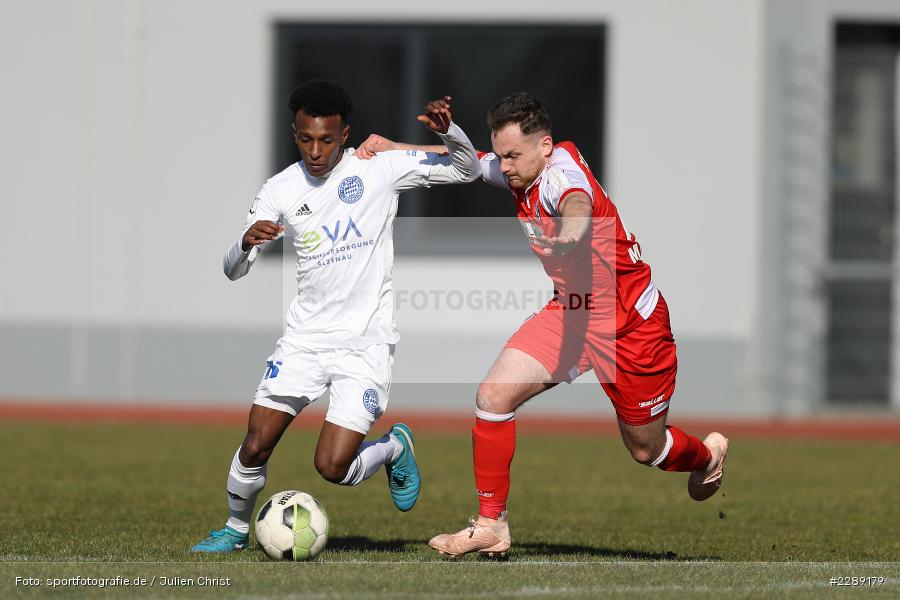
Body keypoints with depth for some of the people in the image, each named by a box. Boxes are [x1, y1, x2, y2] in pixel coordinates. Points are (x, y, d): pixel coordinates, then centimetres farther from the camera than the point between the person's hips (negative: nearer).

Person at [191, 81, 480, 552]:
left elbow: (468, 170, 1)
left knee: (333, 468, -13)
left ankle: (395, 448, 19)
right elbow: (233, 270, 0)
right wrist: (247, 242, -24)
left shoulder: (380, 168, -5)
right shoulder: (280, 191, 0)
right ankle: (236, 528, 24)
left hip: (366, 341, -3)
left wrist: (447, 131, -20)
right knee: (255, 446, -4)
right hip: (304, 339, 3)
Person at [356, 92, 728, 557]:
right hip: (570, 311, 7)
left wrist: (570, 230, -76)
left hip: (630, 325, -7)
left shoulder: (560, 171, -27)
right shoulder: (519, 172, -4)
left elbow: (579, 203, -52)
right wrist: (392, 148, 4)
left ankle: (707, 455, 46)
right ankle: (491, 526, -3)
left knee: (646, 449, 10)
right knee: (493, 396, -13)